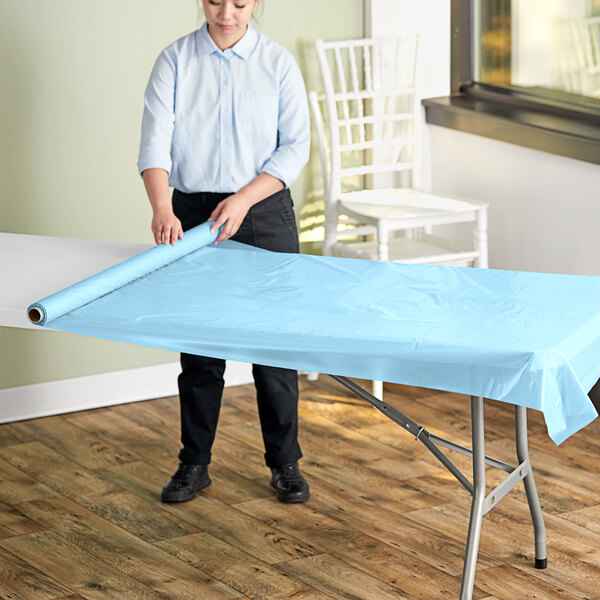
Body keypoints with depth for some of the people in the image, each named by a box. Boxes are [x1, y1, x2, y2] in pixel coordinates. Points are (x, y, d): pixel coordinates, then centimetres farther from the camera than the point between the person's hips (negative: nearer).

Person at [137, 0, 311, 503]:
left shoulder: (278, 62, -1)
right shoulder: (176, 60, -1)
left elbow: (295, 146, -3)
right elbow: (156, 140, -10)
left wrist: (243, 199, -16)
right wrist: (163, 209, -26)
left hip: (264, 212, 0)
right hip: (194, 212, 1)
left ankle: (284, 462, 16)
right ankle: (194, 463, 18)